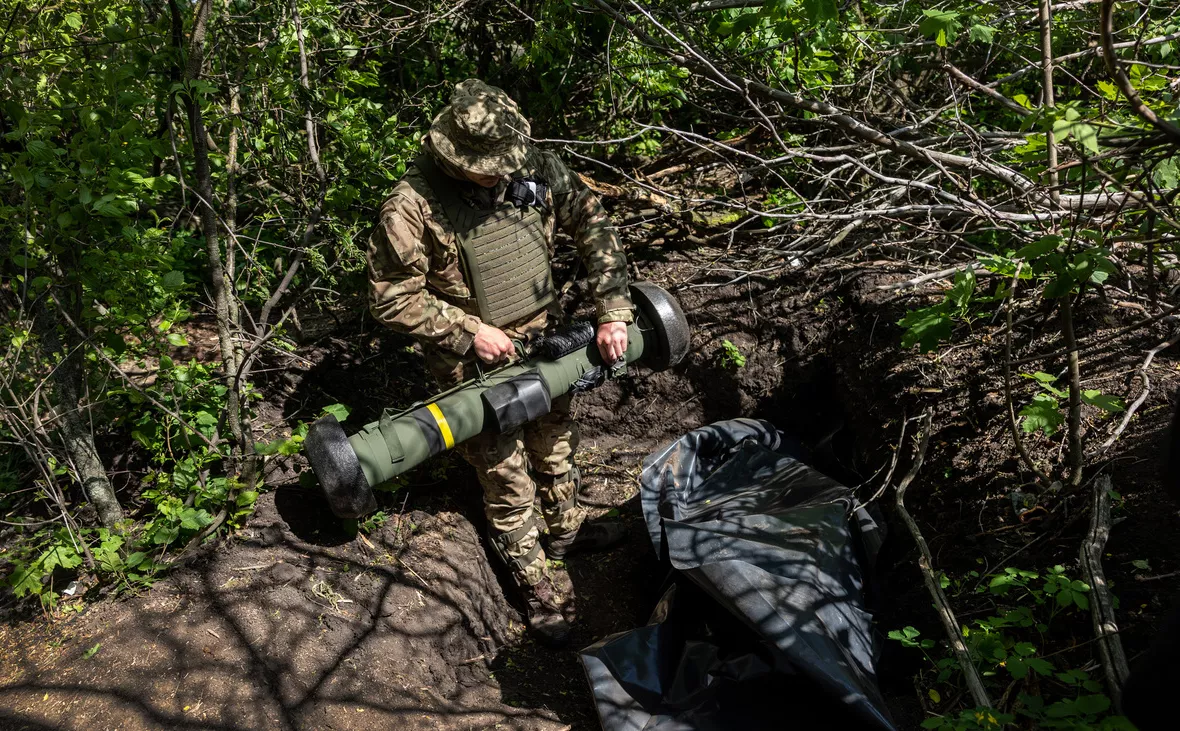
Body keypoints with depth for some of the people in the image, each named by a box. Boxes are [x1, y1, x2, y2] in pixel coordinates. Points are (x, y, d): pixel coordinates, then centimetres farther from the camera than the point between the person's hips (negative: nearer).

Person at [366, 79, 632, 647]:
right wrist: (469, 332, -21)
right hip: (478, 365, -5)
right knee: (507, 479, 8)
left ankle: (566, 530, 53)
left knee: (557, 442, 25)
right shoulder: (413, 206, -24)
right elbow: (390, 299, -17)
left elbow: (593, 227, -3)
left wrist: (613, 313, -9)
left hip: (545, 343, 5)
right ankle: (537, 586, 29)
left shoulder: (535, 169, -12)